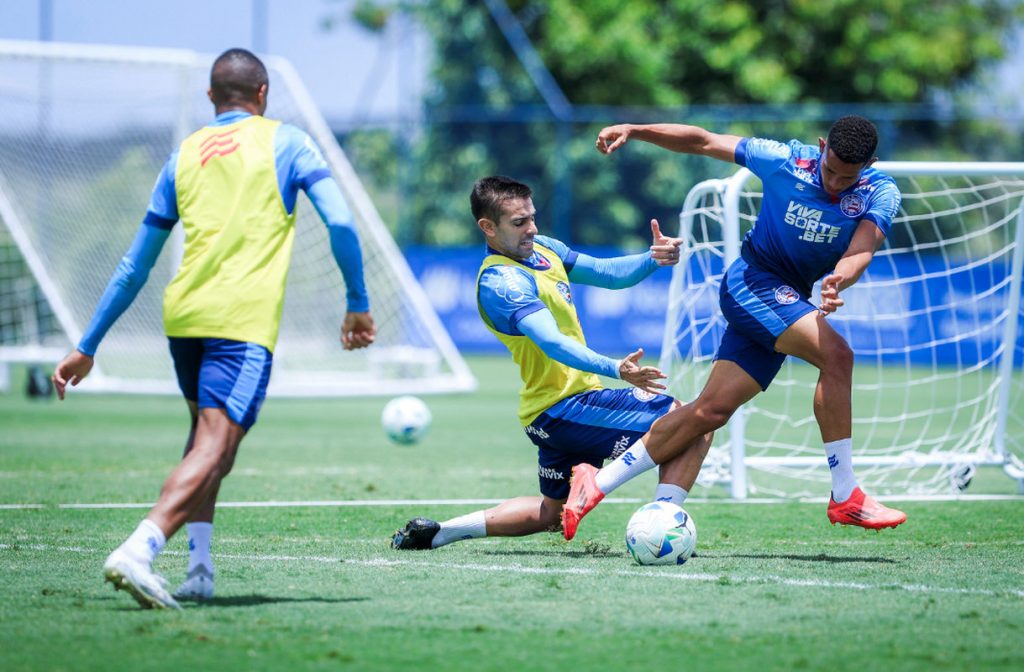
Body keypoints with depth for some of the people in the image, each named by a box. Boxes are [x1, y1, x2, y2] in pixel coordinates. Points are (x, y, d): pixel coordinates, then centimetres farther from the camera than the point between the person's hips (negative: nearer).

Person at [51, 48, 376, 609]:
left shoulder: (184, 156, 19)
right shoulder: (285, 142, 10)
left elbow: (134, 267, 20)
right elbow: (340, 224, -2)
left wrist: (87, 346, 24)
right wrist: (358, 304, 8)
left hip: (182, 314, 5)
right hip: (245, 319, -5)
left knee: (206, 433, 24)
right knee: (215, 448, -13)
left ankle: (199, 565, 10)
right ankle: (138, 551, -32)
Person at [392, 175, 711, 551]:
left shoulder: (542, 249, 9)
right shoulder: (500, 282, -21)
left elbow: (608, 273, 12)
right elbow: (551, 342, -34)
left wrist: (652, 260, -9)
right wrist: (614, 369, -48)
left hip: (552, 413, 10)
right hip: (564, 408, -10)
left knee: (550, 514, 25)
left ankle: (437, 532, 24)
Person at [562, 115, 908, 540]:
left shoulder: (880, 194, -7)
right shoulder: (785, 160, -11)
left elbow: (862, 249, -24)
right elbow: (704, 142, -1)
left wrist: (839, 280, -46)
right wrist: (634, 131, -7)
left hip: (790, 303, 4)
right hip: (754, 280, -4)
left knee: (713, 409, 2)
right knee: (835, 353, -27)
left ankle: (599, 482, 12)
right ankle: (845, 496, -26)